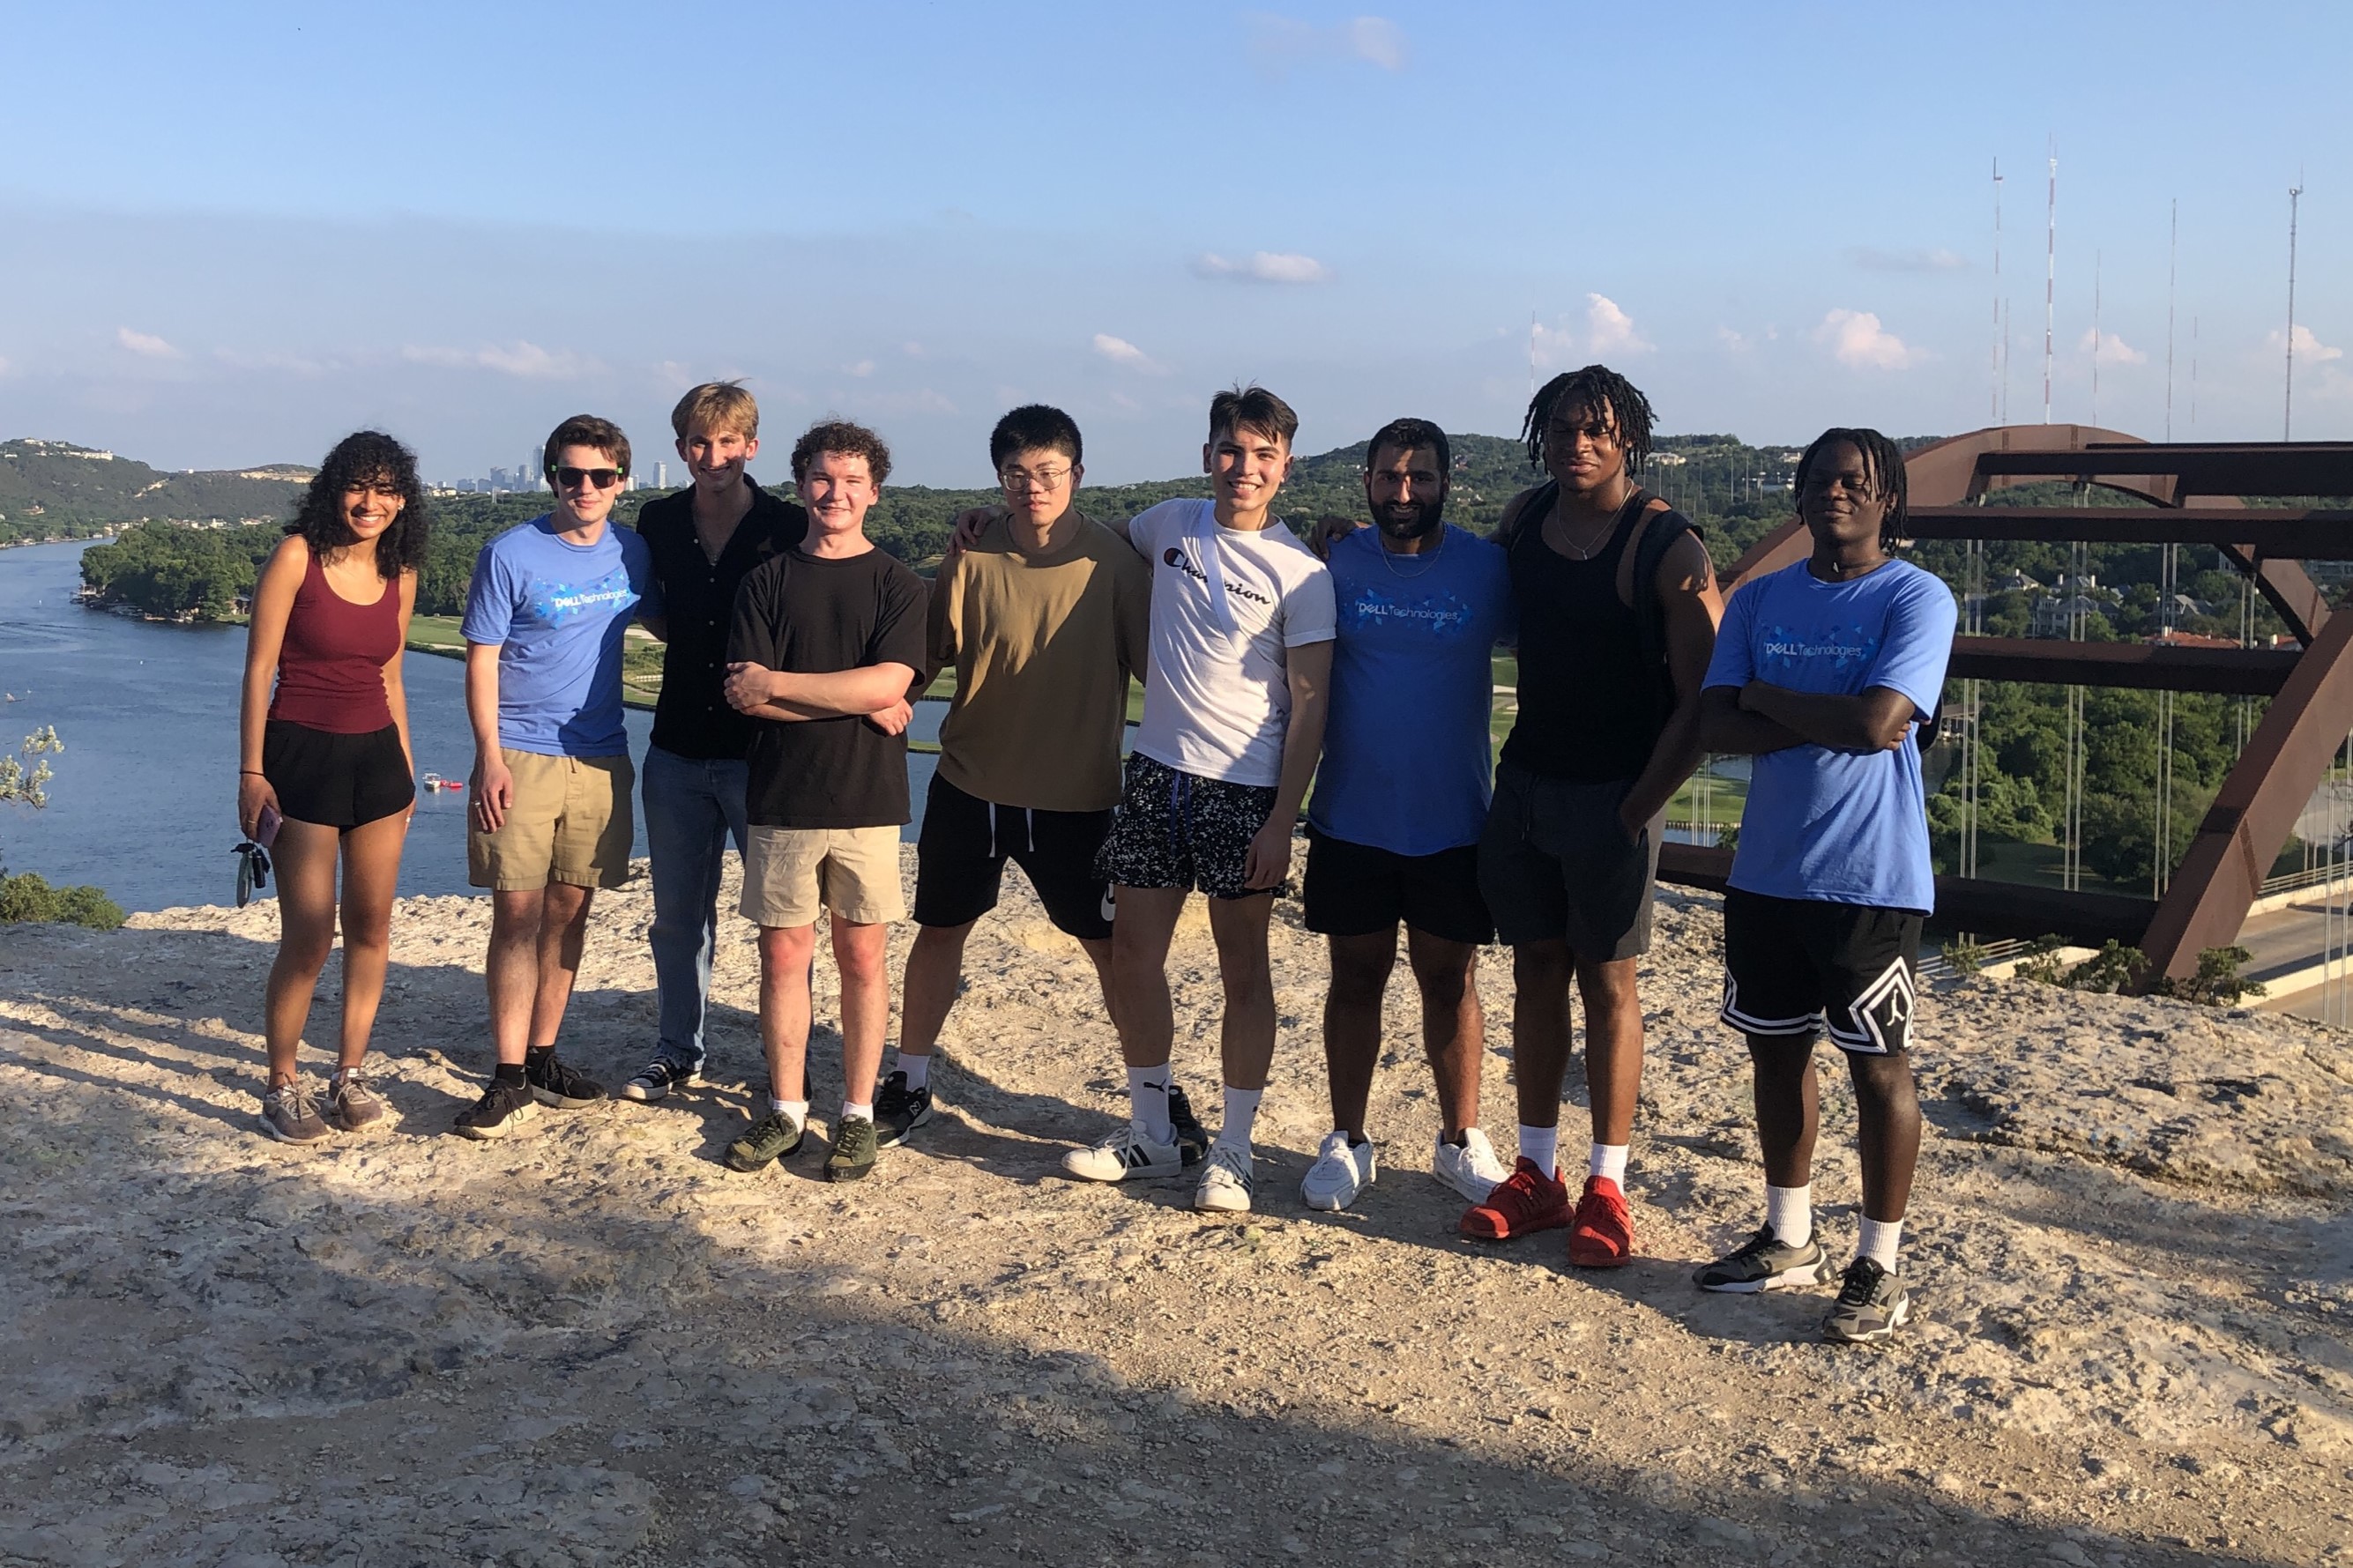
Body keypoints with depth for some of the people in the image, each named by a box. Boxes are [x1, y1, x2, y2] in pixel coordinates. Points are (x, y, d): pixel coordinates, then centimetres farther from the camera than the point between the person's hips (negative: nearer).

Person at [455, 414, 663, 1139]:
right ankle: (511, 1078, 0)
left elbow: (664, 624, 23)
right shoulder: (510, 555, -6)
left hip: (600, 759, 4)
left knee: (569, 910, 9)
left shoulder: (632, 553, 7)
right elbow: (481, 660, -6)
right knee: (517, 914, -5)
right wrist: (489, 757, -13)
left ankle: (543, 1057, 20)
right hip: (520, 758, -4)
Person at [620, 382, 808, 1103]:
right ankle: (677, 1051, 27)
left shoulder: (789, 527, -8)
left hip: (761, 750, -4)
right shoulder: (657, 523, 4)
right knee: (677, 913, 13)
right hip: (678, 750, 4)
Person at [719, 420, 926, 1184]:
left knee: (862, 957, 5)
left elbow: (889, 684, -13)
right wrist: (857, 704, -11)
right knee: (784, 955, 6)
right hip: (782, 799, 1)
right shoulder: (768, 581, 5)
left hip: (867, 800, -1)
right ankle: (786, 1110, 19)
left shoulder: (896, 584, 2)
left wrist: (777, 682, -11)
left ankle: (857, 1114, 15)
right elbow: (742, 694, -6)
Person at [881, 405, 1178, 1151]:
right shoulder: (972, 556, -6)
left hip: (1077, 795, -2)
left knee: (1113, 944, 6)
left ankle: (1160, 1089, 23)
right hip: (970, 783, 2)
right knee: (939, 929, 13)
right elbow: (926, 654, -1)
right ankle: (910, 1084, 31)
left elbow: (1155, 664, -3)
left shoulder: (1113, 562, -9)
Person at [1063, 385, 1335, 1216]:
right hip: (1157, 771, 5)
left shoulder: (1299, 572, -9)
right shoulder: (1169, 526, 5)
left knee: (1243, 968, 3)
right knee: (1133, 952, 8)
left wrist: (1282, 821, -15)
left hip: (1245, 788, -5)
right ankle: (1150, 1131, 24)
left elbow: (1309, 702, -9)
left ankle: (1233, 1151, 15)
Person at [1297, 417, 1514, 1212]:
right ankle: (1346, 1142, 20)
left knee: (1449, 979, 9)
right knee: (1356, 977, 9)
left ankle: (1462, 1139, 22)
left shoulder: (1487, 568, -4)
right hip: (1350, 818, 1)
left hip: (1452, 820, -1)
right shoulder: (1340, 565, -1)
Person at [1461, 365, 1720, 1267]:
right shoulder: (1522, 518, 5)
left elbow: (1700, 702, -13)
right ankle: (1536, 1176, 20)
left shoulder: (1667, 549, -12)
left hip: (1612, 795, -5)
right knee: (1536, 973, 10)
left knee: (1607, 985, 2)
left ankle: (1606, 1189, 13)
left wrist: (1637, 811, -14)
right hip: (1524, 781, 5)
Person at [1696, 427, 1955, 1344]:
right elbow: (1717, 725, -2)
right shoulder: (1759, 601, 9)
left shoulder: (1916, 599, -7)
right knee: (1775, 1050, 15)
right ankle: (1789, 1239, 31)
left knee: (1876, 1063, 2)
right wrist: (1826, 721, -16)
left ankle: (1879, 1269, 14)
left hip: (1872, 880, -6)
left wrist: (1768, 697, -7)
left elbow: (1879, 721, -21)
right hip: (1766, 871, 6)